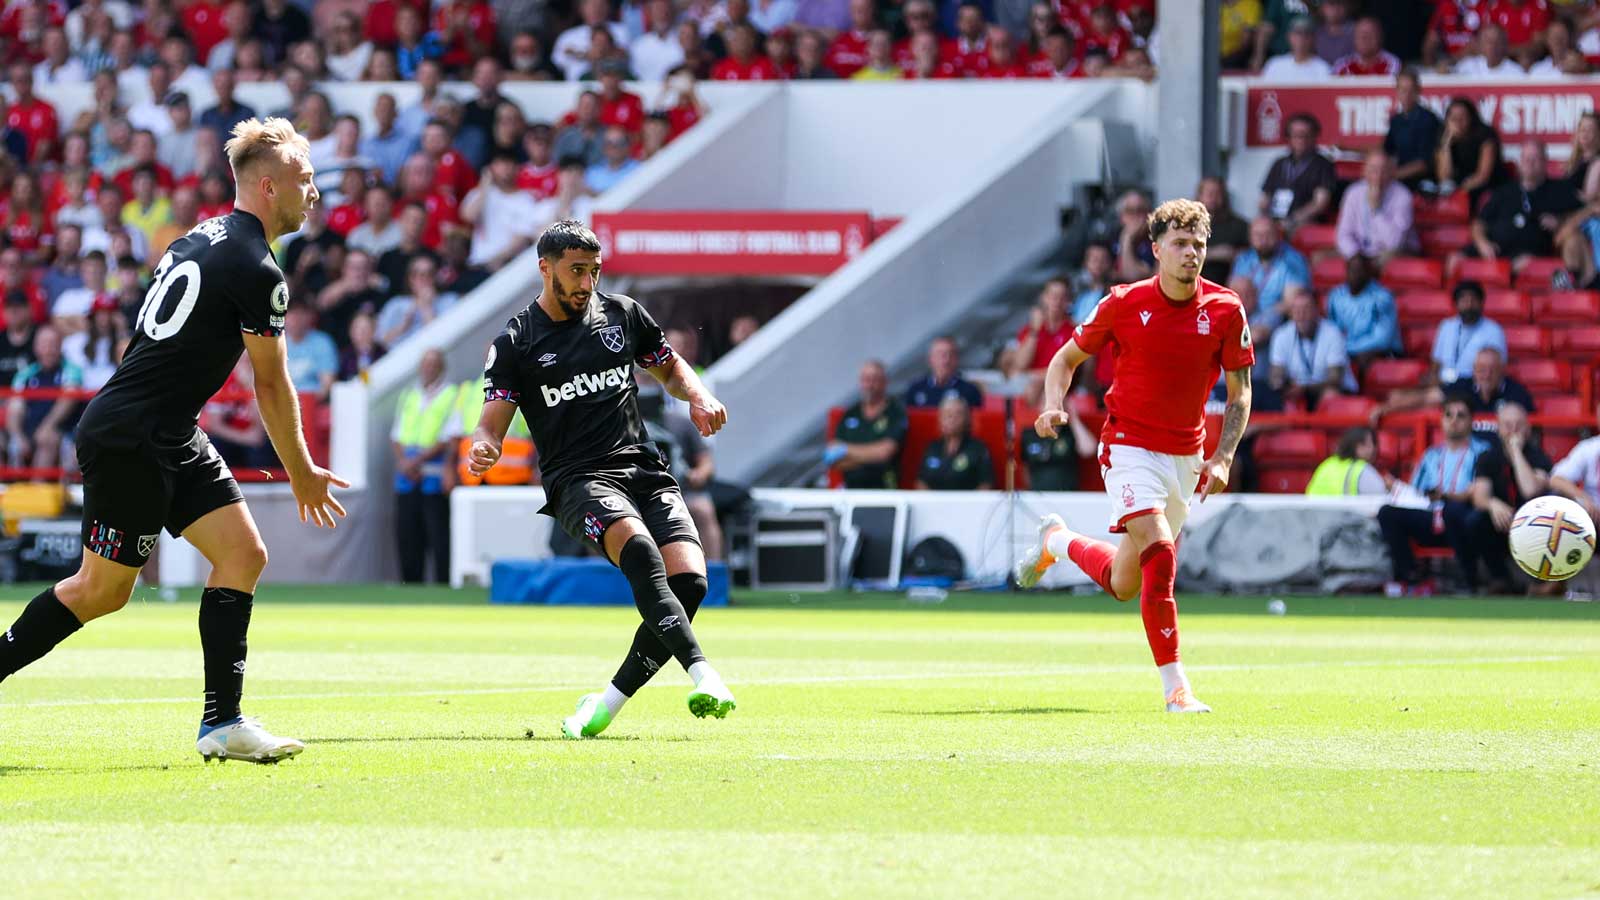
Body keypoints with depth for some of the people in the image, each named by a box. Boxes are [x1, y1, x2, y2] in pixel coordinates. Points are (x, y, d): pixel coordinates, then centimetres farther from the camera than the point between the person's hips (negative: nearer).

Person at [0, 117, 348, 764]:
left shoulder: (202, 239, 12)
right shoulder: (255, 270, -15)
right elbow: (271, 387, -8)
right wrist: (302, 474, 4)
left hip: (170, 440, 10)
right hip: (128, 439, -10)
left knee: (243, 553, 7)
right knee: (102, 590, -4)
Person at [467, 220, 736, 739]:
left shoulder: (623, 315, 15)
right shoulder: (515, 343, 6)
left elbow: (669, 367, 29)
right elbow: (492, 422, 1)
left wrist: (698, 396, 7)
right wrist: (482, 449, -22)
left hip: (644, 469, 4)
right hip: (576, 478, -4)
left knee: (689, 579, -19)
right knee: (639, 548, -35)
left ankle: (610, 701, -5)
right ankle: (702, 673, -45)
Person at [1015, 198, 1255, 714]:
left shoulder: (1225, 310, -5)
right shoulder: (1124, 304, -9)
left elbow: (1239, 394, 3)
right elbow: (1067, 358, 5)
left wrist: (1221, 459, -10)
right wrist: (1053, 405, -14)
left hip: (1185, 455, 4)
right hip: (1129, 445, -4)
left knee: (1124, 585, 11)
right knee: (1159, 552, -25)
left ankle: (1057, 542, 43)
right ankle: (1175, 687, -19)